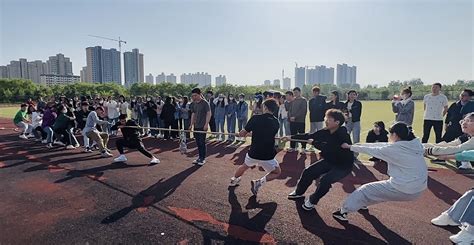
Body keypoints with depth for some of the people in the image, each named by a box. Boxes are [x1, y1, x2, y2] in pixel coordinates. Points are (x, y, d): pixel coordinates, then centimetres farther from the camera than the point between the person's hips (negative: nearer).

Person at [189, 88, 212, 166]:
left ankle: (203, 158, 10)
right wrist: (191, 124, 13)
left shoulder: (205, 103, -9)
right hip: (196, 126, 6)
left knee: (202, 142, -2)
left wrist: (206, 124, -18)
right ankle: (200, 157, 24)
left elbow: (208, 114, -12)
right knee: (198, 143, 12)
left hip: (202, 126, -6)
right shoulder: (193, 104, 10)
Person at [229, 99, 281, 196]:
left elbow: (242, 134, -4)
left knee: (244, 166, 32)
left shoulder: (255, 118, -9)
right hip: (267, 156, -1)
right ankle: (259, 182, 2)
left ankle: (234, 180, 51)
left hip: (253, 154, 1)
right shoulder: (276, 122, 0)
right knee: (277, 172, 23)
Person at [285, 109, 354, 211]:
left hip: (343, 166, -7)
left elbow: (329, 148, -39)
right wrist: (291, 137, -11)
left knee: (325, 180, -26)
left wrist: (314, 143, -25)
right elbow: (309, 136, -7)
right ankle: (299, 192, 27)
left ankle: (312, 201, 0)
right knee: (308, 172, 2)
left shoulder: (342, 135, -30)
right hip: (329, 161, 7)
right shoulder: (326, 131, -9)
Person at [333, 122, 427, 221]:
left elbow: (371, 150, -5)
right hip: (418, 190, 8)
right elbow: (383, 145, 8)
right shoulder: (415, 145, 2)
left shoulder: (395, 149, -19)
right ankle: (363, 203, 49)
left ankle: (344, 211, 21)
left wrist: (350, 147, 8)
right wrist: (359, 145, 15)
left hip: (402, 190, -7)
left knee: (365, 190, 9)